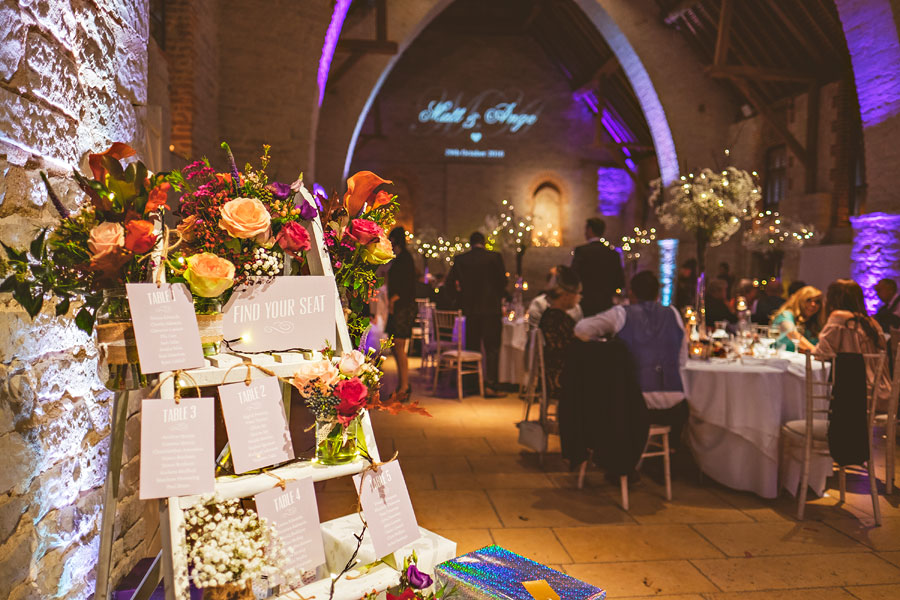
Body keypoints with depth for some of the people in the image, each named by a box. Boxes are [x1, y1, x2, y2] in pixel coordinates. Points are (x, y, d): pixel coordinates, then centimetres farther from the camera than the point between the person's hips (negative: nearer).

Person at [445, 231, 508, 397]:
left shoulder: (460, 259, 1)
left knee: (472, 346, 13)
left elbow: (449, 282, 3)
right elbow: (502, 281, -3)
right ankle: (490, 385, -5)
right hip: (491, 308, -3)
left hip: (470, 309, 3)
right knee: (492, 348, 1)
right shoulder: (494, 257, -5)